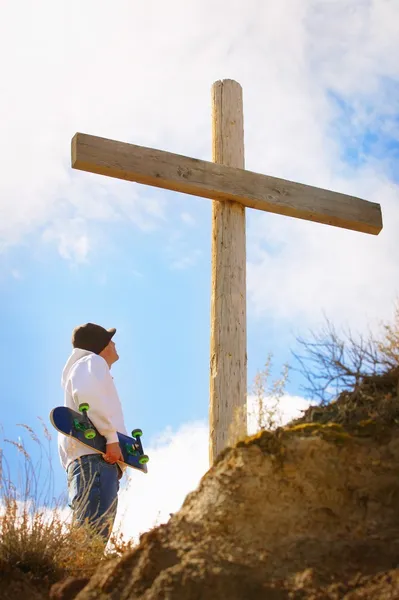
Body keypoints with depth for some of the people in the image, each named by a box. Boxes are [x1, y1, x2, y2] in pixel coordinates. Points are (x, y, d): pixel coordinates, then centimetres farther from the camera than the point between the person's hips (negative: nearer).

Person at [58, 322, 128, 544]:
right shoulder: (93, 362, 7)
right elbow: (87, 395, -15)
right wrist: (111, 436, -19)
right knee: (94, 529, -24)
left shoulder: (83, 368, 36)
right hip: (96, 457, -10)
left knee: (98, 532, 1)